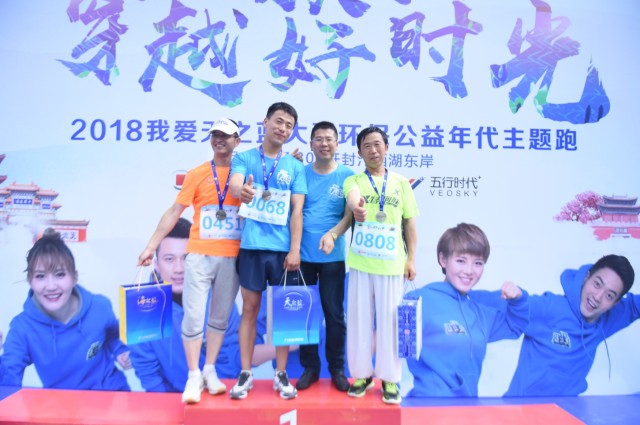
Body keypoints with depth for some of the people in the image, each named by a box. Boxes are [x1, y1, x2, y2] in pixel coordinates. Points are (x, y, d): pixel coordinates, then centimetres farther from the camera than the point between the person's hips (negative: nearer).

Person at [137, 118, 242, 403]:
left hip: (232, 258, 1)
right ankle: (194, 376, 16)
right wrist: (151, 246, -1)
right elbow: (174, 212, 3)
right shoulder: (197, 174, 4)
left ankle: (210, 370, 26)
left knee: (220, 317, 11)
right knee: (193, 316, 0)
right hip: (199, 255, 0)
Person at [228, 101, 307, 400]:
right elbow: (234, 185, -15)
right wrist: (241, 191, -40)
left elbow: (297, 210, 1)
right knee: (250, 309, 7)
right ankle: (245, 374, 21)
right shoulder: (244, 158, 4)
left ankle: (281, 374, 21)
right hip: (251, 246, 0)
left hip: (283, 249, 1)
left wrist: (295, 249, -8)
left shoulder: (295, 166, 6)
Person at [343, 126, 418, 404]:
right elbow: (352, 197, -23)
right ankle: (362, 374, 25)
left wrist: (411, 259, 2)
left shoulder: (401, 183, 7)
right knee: (359, 318, 7)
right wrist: (357, 206, -47)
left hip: (392, 264, 0)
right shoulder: (353, 180, 2)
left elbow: (409, 223, 9)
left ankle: (390, 377, 23)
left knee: (390, 319, 6)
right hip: (360, 262, 0)